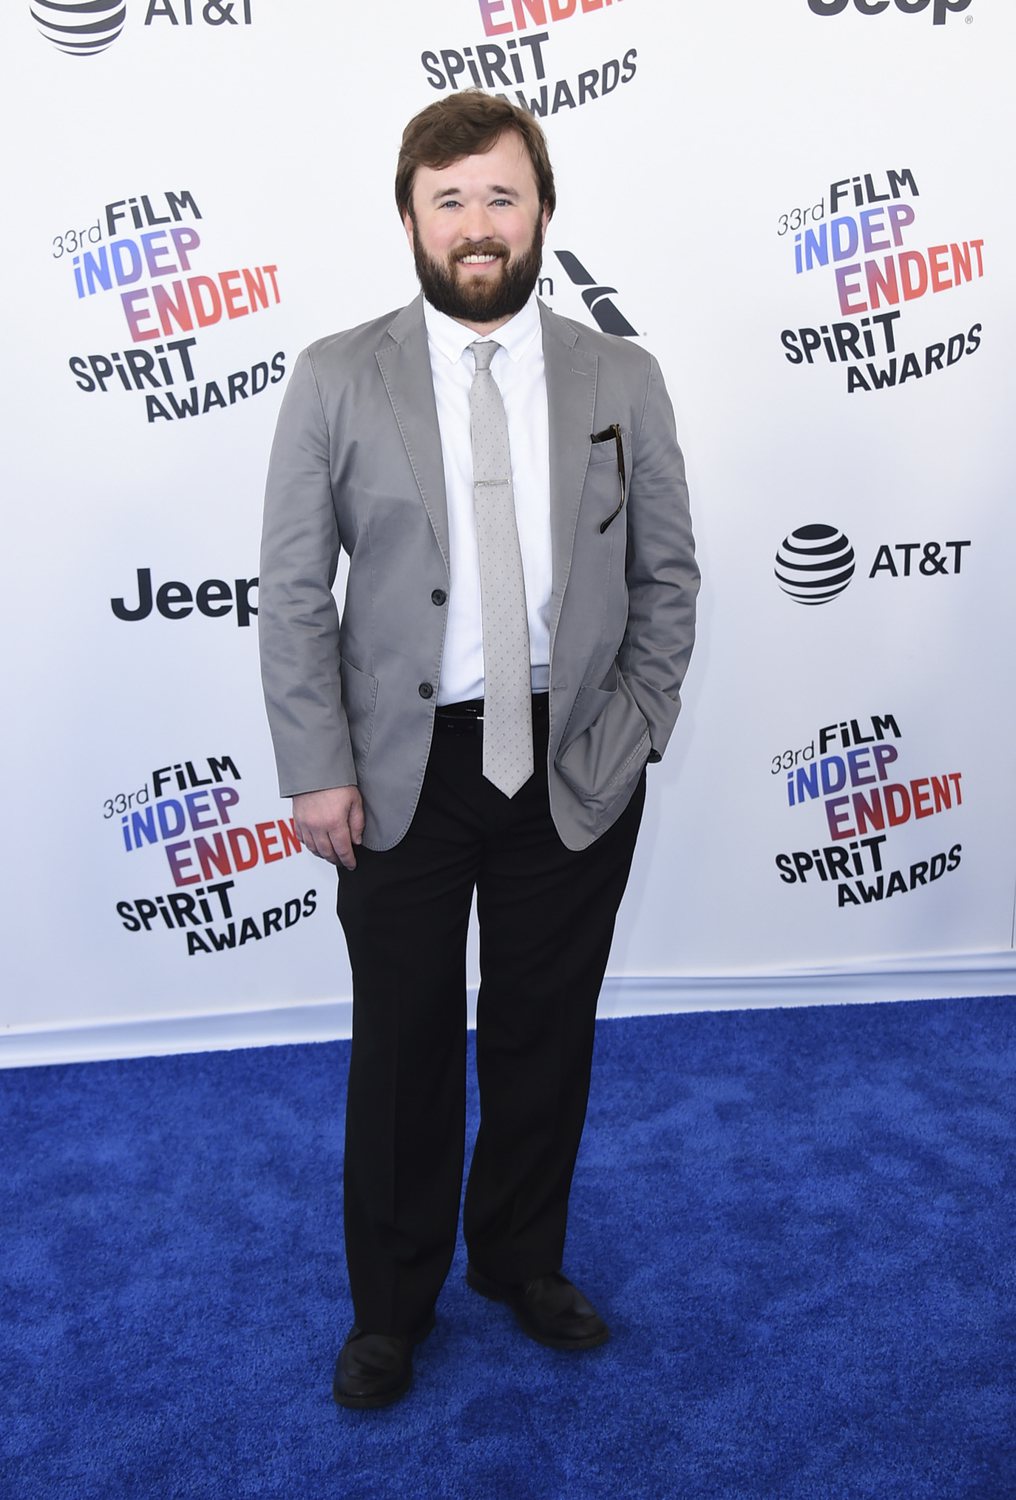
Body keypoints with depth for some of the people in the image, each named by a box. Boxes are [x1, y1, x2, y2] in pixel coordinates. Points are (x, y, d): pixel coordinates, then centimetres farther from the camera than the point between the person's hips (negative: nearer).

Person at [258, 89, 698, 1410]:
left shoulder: (622, 379, 2)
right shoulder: (335, 380, -2)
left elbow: (667, 576, 6)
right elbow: (293, 592, -4)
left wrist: (632, 732, -3)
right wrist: (317, 768, -9)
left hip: (575, 772, 2)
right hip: (401, 770, -1)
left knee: (545, 1037, 15)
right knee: (403, 1044, 11)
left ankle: (524, 1259, 41)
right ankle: (392, 1303, 34)